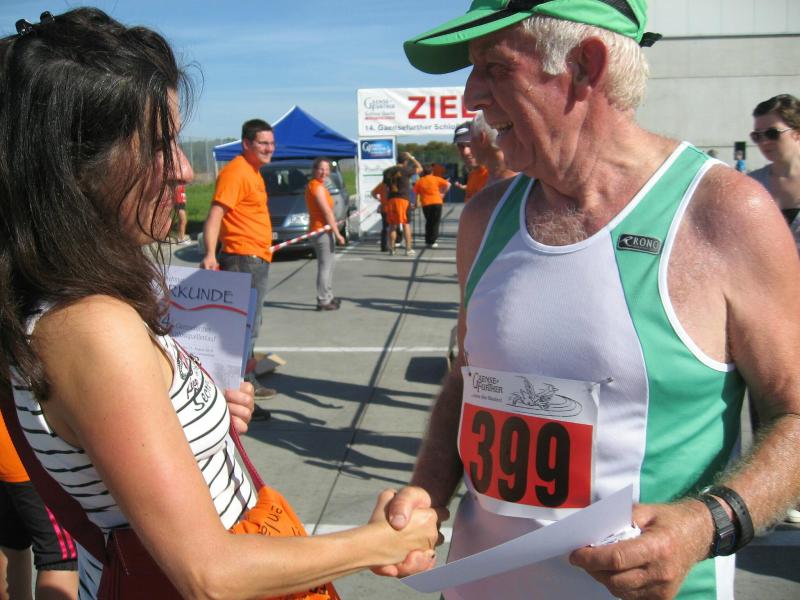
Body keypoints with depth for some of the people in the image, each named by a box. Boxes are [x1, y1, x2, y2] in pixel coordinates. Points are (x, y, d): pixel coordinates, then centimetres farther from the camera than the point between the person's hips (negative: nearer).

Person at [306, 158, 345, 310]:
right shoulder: (317, 187, -16)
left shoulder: (312, 185, 15)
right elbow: (327, 212, -20)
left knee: (328, 265, 19)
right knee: (325, 266, -7)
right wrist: (337, 234, -20)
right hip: (323, 231, -11)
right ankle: (323, 301, -5)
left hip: (321, 229, 11)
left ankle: (328, 297, 29)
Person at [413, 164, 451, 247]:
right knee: (435, 222, 4)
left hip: (425, 204, 2)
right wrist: (443, 193, 7)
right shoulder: (436, 179, 4)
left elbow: (415, 193, 3)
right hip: (436, 202, -2)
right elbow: (447, 184, -4)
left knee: (428, 222, 16)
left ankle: (428, 241, 17)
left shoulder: (419, 181, 7)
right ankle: (432, 242, -1)